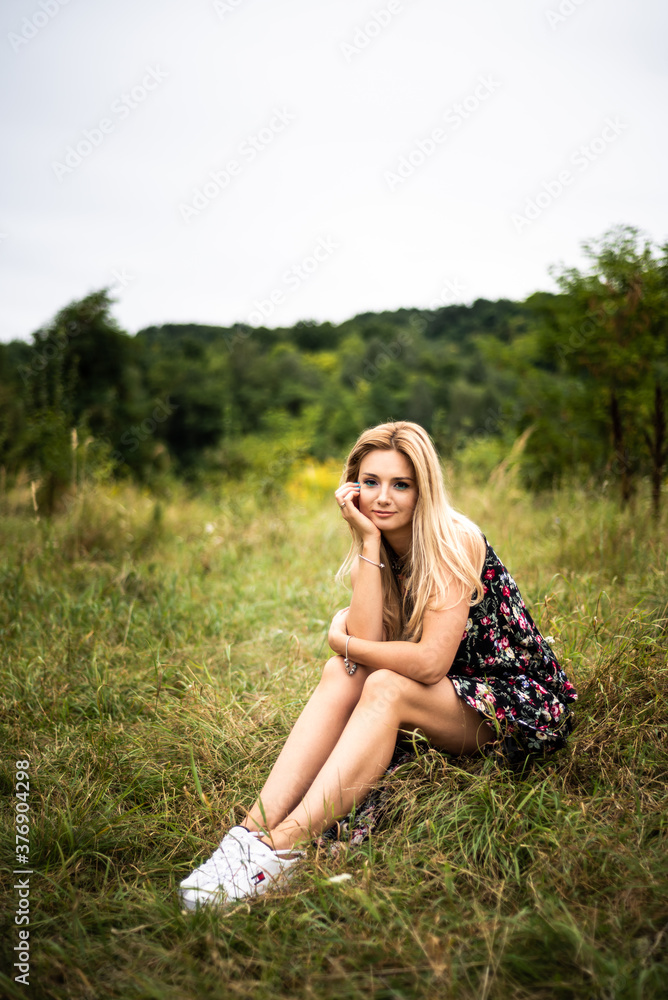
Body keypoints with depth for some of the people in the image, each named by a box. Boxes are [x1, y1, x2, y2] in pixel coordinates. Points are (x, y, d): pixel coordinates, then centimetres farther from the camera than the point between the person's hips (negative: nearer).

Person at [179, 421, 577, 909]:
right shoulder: (383, 547, 1)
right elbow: (368, 640, -15)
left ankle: (282, 849, -36)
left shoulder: (454, 540, -19)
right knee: (343, 674, -18)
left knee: (387, 688, -30)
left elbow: (430, 661, -27)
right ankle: (253, 831, -28)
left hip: (524, 705, -6)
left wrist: (341, 641, -14)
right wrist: (369, 542, -18)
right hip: (446, 698, 6)